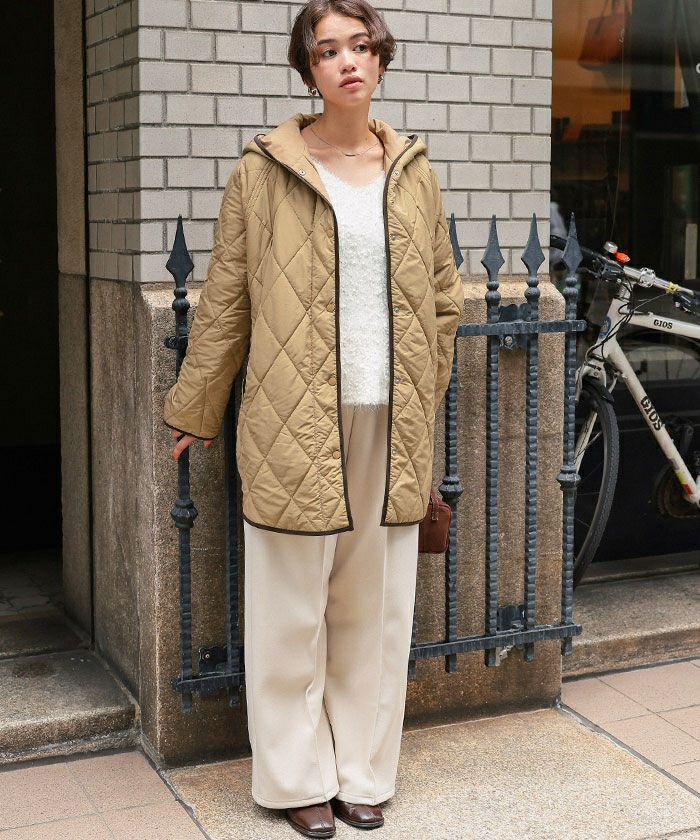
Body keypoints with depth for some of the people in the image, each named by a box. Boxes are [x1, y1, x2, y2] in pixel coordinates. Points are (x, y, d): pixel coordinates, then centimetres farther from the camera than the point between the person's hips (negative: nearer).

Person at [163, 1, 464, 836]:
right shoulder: (263, 172, -1)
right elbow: (224, 302, 3)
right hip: (295, 423, -3)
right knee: (292, 607, 5)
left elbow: (443, 296, 17)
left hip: (389, 425, 3)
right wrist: (193, 411, 7)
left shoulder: (413, 171, 9)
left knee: (374, 608, 10)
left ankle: (361, 771, 26)